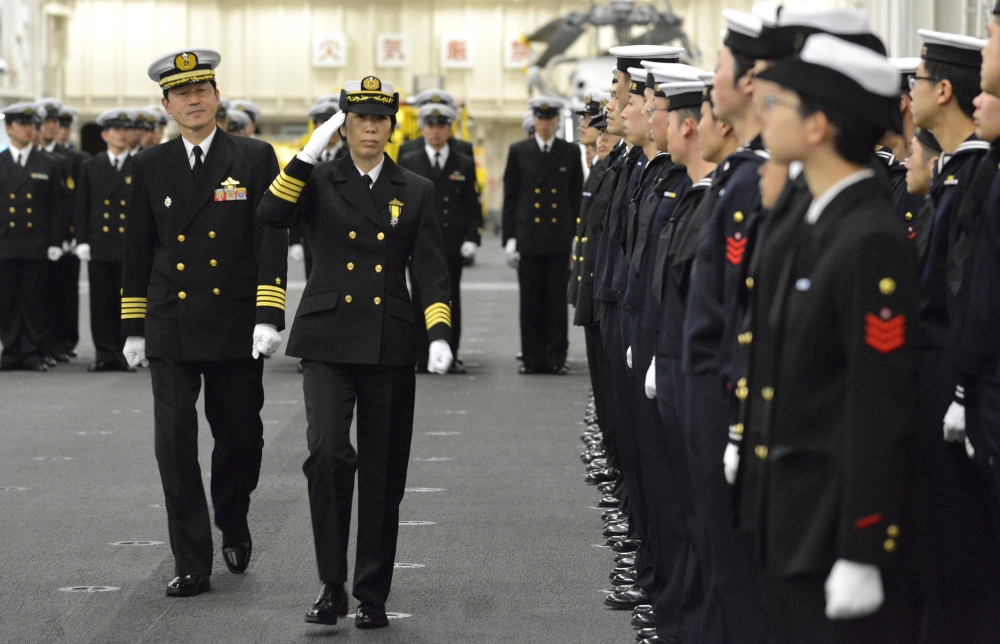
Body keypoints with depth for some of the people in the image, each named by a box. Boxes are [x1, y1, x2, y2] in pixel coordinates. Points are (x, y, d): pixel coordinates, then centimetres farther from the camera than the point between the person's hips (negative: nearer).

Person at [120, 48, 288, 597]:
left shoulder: (255, 159, -1)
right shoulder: (150, 166, 6)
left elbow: (271, 241, -6)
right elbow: (137, 250, 10)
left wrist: (269, 315, -15)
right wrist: (132, 326, 9)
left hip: (235, 328, -1)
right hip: (170, 328, 1)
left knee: (239, 438, 8)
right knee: (175, 444, -6)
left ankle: (233, 526, 37)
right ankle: (191, 565, 0)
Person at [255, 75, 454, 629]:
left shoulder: (415, 192, 9)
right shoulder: (318, 182, 6)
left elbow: (430, 271, 3)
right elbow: (270, 214, -14)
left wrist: (439, 336, -11)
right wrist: (310, 151, -15)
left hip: (389, 346, 2)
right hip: (329, 342, -2)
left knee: (383, 473, 4)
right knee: (327, 452, -20)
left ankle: (372, 595, 15)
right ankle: (331, 585, -10)